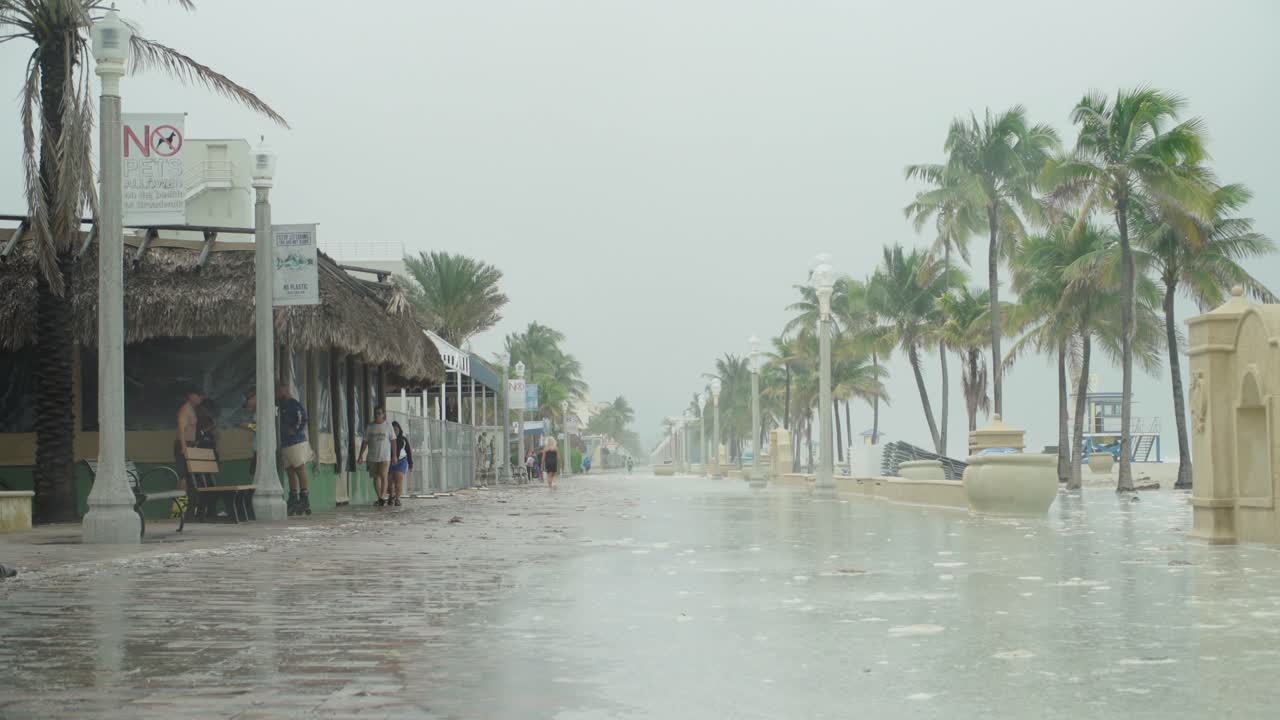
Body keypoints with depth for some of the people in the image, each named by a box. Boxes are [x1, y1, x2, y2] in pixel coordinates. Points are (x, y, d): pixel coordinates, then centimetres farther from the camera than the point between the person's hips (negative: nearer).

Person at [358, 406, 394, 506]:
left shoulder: (388, 426, 3)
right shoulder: (369, 427, 7)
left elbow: (393, 441, 4)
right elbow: (365, 442, 7)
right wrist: (361, 455, 0)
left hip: (385, 456, -3)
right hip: (373, 457, 3)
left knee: (383, 476, -14)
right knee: (376, 477, 5)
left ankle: (382, 497, -17)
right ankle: (379, 498, 13)